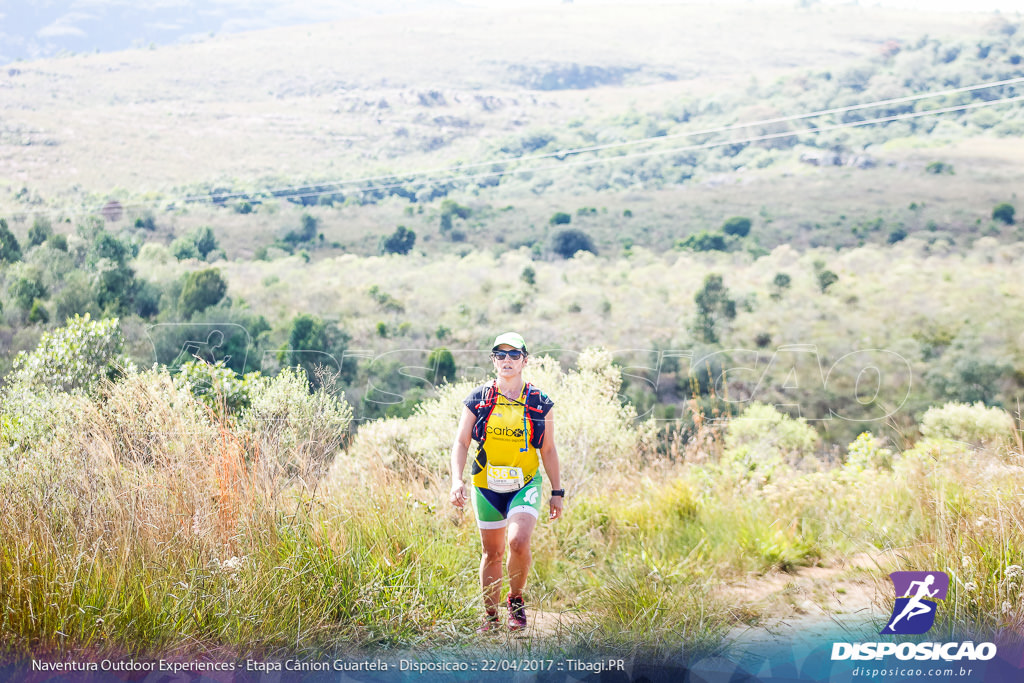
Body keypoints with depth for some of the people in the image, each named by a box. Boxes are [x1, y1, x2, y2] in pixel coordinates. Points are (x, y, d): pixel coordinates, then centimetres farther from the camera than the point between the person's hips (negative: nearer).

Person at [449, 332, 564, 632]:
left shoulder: (539, 403, 1)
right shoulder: (478, 399, 0)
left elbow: (548, 450, 7)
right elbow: (461, 443, -1)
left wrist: (557, 492, 7)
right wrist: (457, 481, -15)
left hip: (525, 485, -1)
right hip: (487, 487, 1)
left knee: (518, 541, -23)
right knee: (492, 553, 9)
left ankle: (516, 601, 2)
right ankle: (491, 617, 24)